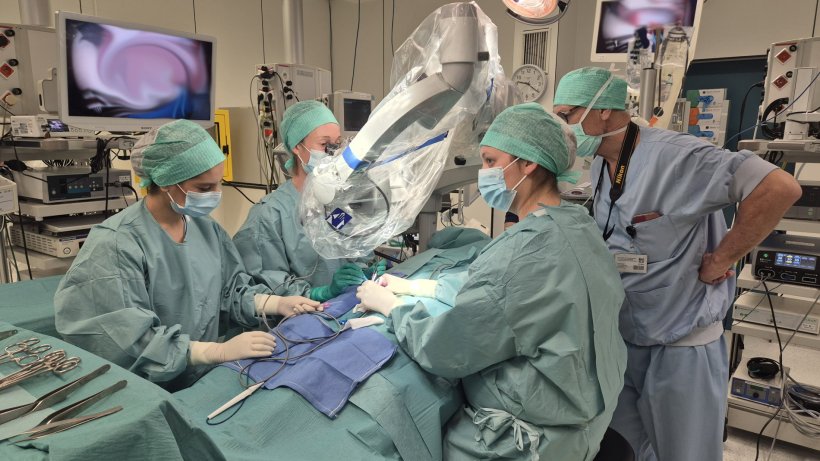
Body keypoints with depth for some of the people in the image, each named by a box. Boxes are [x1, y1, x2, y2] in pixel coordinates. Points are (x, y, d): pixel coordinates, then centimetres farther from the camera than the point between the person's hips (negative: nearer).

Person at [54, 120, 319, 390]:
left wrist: (277, 304, -6)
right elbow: (129, 342, -22)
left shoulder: (205, 226, 5)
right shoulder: (116, 246, -17)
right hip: (154, 393, -6)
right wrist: (219, 351, -28)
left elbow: (230, 289, 11)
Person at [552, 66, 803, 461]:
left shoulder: (673, 156, -23)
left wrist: (719, 261, -21)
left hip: (681, 345, -7)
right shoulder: (600, 165, 2)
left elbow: (780, 188, -27)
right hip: (620, 338, 7)